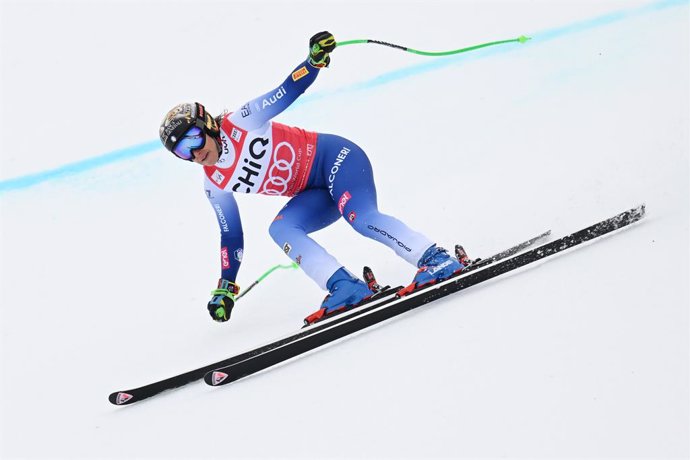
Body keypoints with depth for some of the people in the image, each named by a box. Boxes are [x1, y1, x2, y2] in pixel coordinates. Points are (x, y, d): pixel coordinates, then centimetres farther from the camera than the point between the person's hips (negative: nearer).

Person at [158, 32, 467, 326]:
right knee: (279, 229, -20)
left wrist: (315, 59, -30)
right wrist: (225, 287, 11)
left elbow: (287, 92, -12)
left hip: (334, 156, -6)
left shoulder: (239, 123, -11)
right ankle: (346, 287, -29)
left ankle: (438, 261, -28)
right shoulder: (215, 185, 5)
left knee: (361, 217, -30)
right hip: (318, 193, 6)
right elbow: (230, 234, 12)